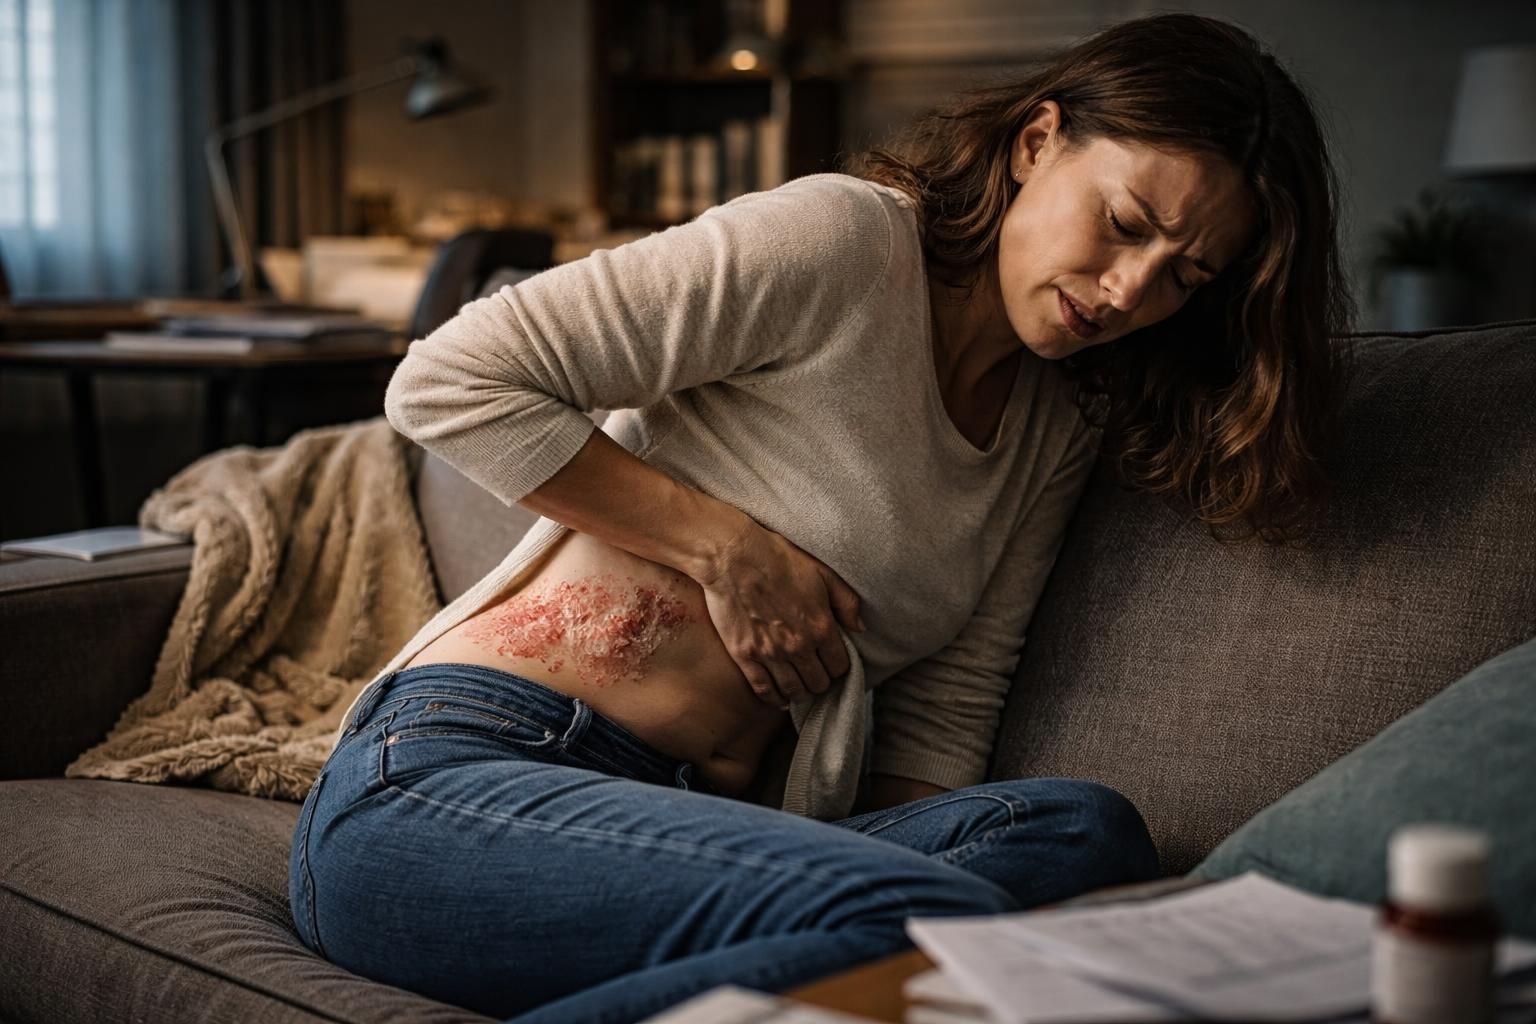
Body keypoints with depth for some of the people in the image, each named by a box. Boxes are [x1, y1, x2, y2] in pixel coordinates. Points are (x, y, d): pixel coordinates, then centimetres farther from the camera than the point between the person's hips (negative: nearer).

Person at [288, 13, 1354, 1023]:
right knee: (939, 917, -33)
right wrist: (729, 547, -11)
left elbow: (944, 711, 11)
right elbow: (447, 383, -9)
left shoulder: (1063, 428, 15)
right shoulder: (845, 238, -7)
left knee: (1084, 833, -23)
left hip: (700, 831, 7)